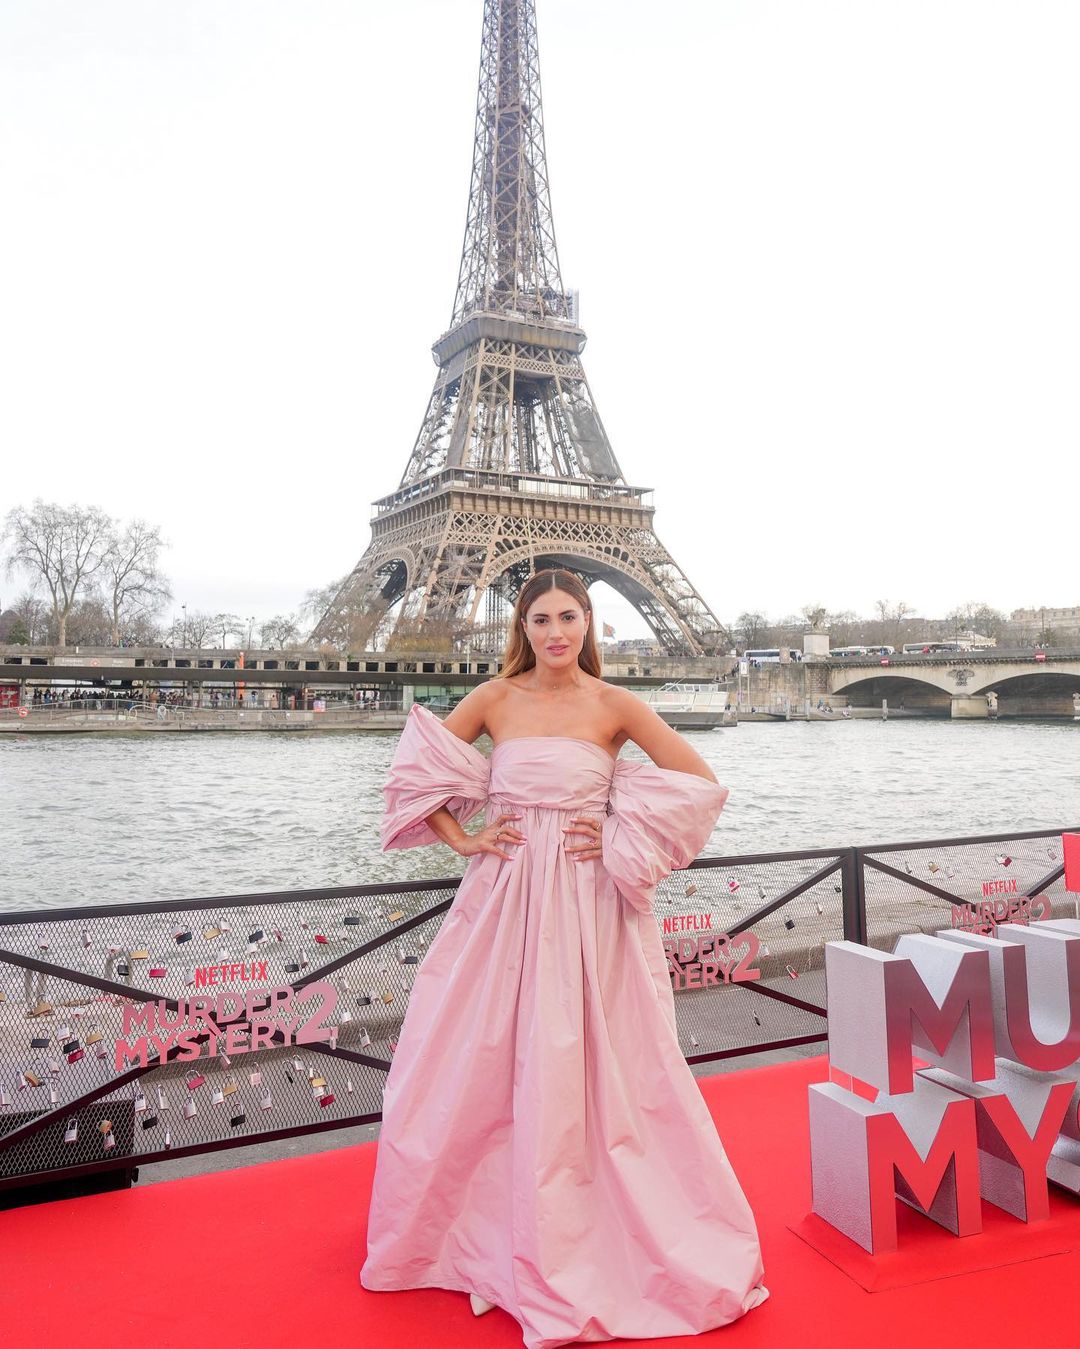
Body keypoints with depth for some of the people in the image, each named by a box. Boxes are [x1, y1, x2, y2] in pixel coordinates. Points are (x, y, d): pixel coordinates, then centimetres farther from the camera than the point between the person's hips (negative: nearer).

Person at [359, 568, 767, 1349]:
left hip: (589, 905, -2)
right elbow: (416, 770, 8)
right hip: (503, 900, 2)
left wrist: (623, 840, -7)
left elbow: (701, 782, -3)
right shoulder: (494, 699, 2)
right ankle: (476, 1222, 34)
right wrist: (461, 838, -1)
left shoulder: (615, 705, -3)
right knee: (474, 1064, 9)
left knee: (597, 1067, 4)